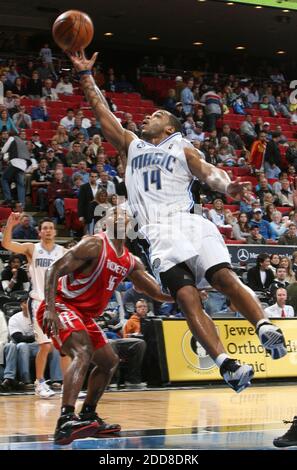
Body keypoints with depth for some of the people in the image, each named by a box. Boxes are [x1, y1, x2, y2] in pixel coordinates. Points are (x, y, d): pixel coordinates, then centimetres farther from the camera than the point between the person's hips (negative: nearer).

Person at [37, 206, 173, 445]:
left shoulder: (131, 262, 11)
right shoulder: (94, 245, -12)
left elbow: (158, 292, 13)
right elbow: (54, 270, -17)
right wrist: (50, 309, -27)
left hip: (85, 315, 10)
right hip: (62, 306, -10)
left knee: (110, 362, 20)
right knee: (84, 353, -32)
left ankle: (87, 416, 31)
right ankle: (66, 420, -46)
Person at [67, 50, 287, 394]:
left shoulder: (182, 150, 19)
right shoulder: (131, 146, 28)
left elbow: (208, 172, 3)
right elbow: (102, 113, 26)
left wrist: (226, 186, -19)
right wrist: (85, 75, 22)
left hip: (189, 223, 0)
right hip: (159, 233, 0)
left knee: (224, 278, -22)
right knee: (187, 299, -19)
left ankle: (264, 327, -30)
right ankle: (226, 364, -31)